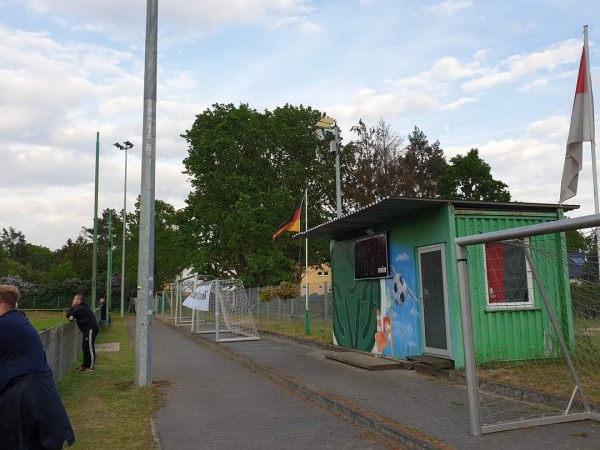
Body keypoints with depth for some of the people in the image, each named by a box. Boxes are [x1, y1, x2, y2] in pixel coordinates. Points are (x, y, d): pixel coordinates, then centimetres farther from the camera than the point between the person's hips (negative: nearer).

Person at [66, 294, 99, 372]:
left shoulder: (80, 308, -12)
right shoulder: (82, 308, 21)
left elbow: (68, 315, -7)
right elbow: (70, 315, 23)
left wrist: (72, 306, 4)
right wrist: (72, 317, 1)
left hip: (91, 329, -11)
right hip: (88, 329, 11)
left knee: (90, 348, -7)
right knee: (85, 347, 15)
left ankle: (90, 367, -4)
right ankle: (85, 365, 23)